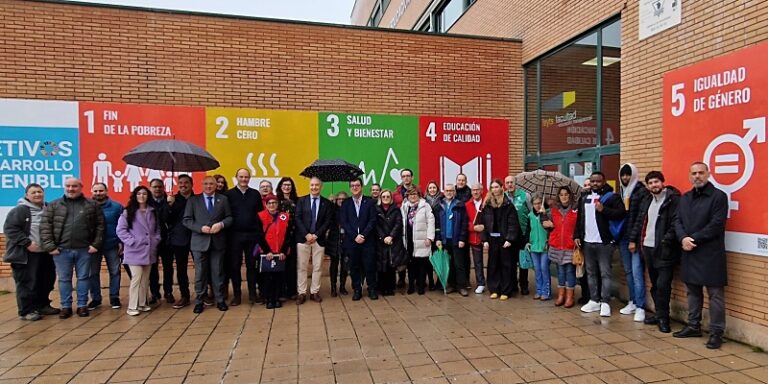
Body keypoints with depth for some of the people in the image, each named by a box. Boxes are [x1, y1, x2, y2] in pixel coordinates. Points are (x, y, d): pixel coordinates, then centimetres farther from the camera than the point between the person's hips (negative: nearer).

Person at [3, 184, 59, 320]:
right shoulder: (19, 210, -8)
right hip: (26, 254, -7)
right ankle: (26, 311, 7)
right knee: (27, 283, -2)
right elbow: (10, 229, -14)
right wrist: (27, 243, -19)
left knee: (46, 281, 13)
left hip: (45, 253, 7)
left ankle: (43, 305, 27)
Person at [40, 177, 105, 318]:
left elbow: (100, 225, 2)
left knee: (83, 278, 8)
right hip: (61, 250, 1)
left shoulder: (92, 205, 3)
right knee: (64, 279, 10)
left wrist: (96, 244, -5)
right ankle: (66, 306, 21)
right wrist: (50, 246, -7)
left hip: (84, 249, -1)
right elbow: (45, 227, 1)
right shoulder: (53, 205, 4)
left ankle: (82, 305, 19)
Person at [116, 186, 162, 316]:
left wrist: (156, 240, 1)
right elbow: (120, 229, -7)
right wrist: (132, 241, -14)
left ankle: (142, 304, 21)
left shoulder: (153, 212, 10)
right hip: (135, 251, -5)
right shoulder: (128, 212, -3)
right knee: (136, 278, -8)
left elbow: (157, 228, 16)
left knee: (145, 279, 11)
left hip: (149, 250, 5)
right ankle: (132, 307, 1)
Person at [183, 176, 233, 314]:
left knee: (218, 272, 7)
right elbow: (186, 220, 0)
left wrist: (221, 224, -14)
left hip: (218, 241, 1)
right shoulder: (193, 200, 5)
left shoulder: (223, 199, 8)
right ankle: (199, 301, 17)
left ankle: (220, 300, 17)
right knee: (200, 273, 6)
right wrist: (201, 228, -14)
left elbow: (229, 217, 6)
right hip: (200, 242, 0)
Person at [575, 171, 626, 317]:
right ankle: (594, 300, 22)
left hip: (604, 242, -6)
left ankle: (605, 303, 6)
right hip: (587, 242, 6)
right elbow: (579, 219, 16)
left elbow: (621, 213, -15)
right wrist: (577, 236, 10)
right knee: (591, 273, 12)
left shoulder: (612, 196, -3)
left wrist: (603, 209, -23)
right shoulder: (584, 198, 14)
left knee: (605, 273, -2)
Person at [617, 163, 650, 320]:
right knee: (628, 271, 13)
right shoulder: (622, 191, 14)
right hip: (623, 237, 7)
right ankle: (632, 302, 23)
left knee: (637, 272, -7)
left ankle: (640, 307, -1)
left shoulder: (642, 191, -7)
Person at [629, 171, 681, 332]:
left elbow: (676, 223, -15)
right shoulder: (646, 201, 15)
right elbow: (639, 222, 19)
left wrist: (666, 241, -22)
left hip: (664, 249, -7)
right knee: (654, 284, 14)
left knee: (663, 285, -6)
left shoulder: (673, 199, -7)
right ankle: (659, 314, 25)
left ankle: (663, 318, 7)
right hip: (647, 247, 7)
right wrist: (633, 239, 15)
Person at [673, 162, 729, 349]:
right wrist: (683, 238, -10)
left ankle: (716, 332, 10)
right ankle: (694, 326, 27)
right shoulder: (685, 198, 14)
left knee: (715, 294, 1)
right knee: (693, 291, 15)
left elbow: (716, 225, -14)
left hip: (711, 254, -6)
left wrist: (694, 239, -16)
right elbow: (677, 221, 7)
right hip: (689, 253, 6)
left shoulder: (719, 196, -6)